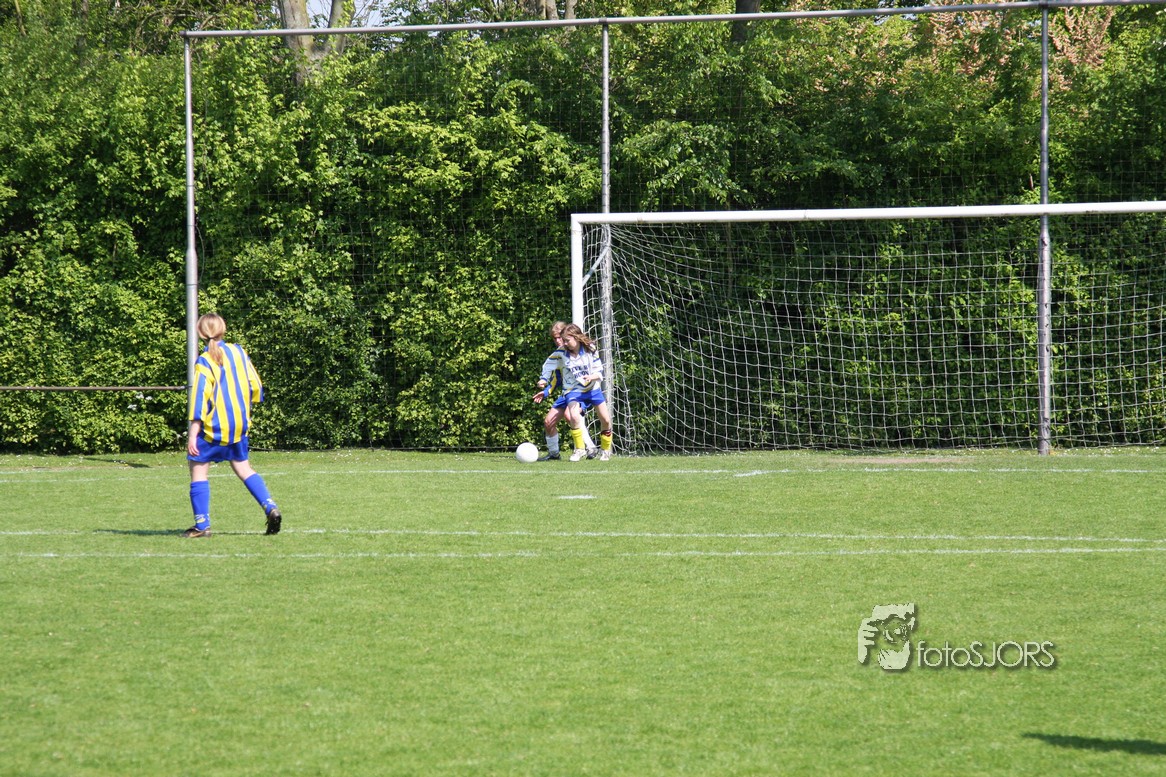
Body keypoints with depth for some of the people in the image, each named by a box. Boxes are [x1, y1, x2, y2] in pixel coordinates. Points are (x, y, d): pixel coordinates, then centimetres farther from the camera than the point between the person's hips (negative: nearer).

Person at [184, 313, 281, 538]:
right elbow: (255, 386, 8)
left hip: (214, 426, -6)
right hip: (239, 424, 6)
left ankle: (202, 525, 0)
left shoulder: (204, 362, -12)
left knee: (198, 469, 4)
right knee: (243, 467, 17)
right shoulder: (238, 351, 4)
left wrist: (192, 435, -16)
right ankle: (270, 508, 2)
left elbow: (199, 399, -16)